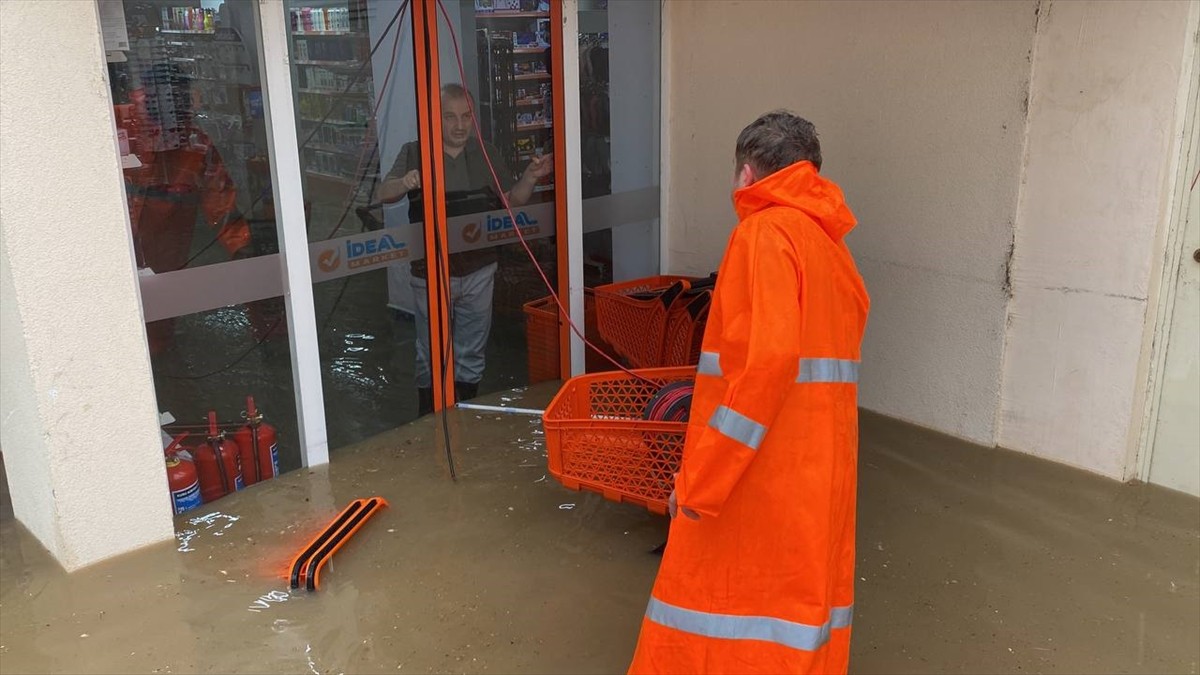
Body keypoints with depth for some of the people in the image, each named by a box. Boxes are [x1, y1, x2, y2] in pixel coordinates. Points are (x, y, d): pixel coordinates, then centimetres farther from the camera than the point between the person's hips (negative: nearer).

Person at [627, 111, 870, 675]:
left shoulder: (766, 232, -12)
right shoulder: (828, 239, 14)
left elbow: (769, 359, -24)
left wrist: (699, 479, -22)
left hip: (763, 463, -8)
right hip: (818, 456, 9)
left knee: (726, 597, 3)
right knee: (802, 591, 18)